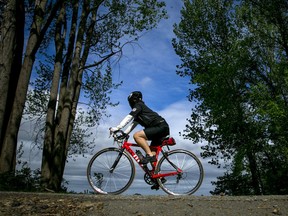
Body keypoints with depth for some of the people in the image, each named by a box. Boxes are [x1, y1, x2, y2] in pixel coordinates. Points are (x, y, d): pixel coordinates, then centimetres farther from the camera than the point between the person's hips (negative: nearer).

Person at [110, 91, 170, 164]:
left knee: (136, 135, -20)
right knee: (153, 151, 14)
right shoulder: (138, 114, 28)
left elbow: (128, 117, -11)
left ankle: (150, 155, -19)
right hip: (163, 128, 10)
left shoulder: (139, 105, 0)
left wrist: (117, 128, -15)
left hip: (160, 126, -10)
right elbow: (133, 124, 26)